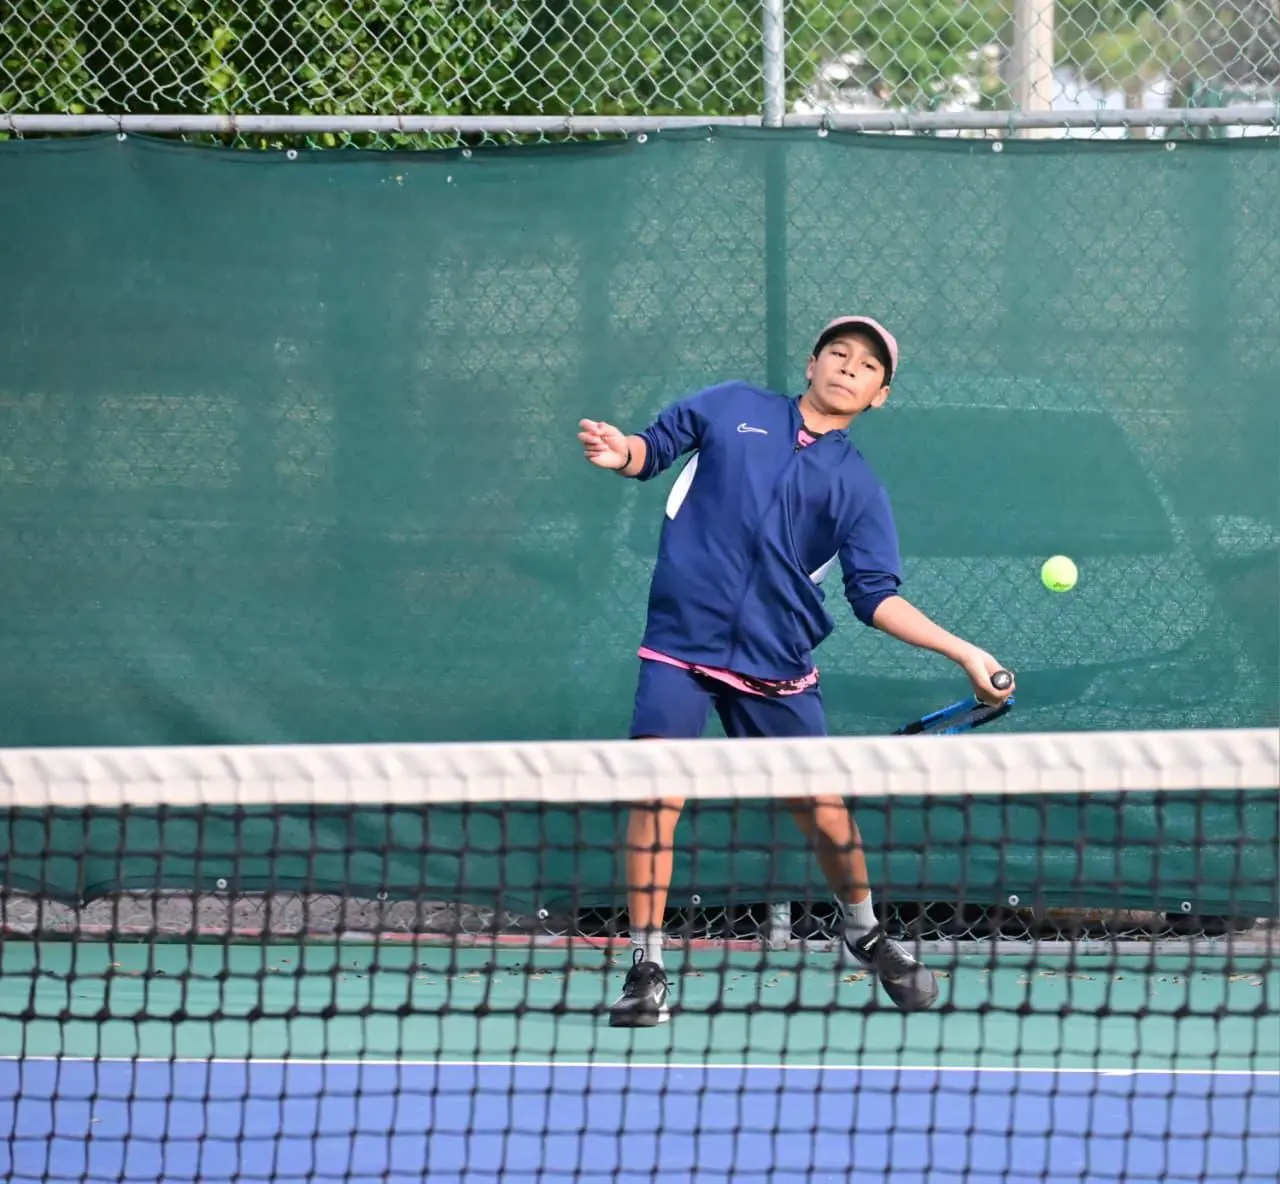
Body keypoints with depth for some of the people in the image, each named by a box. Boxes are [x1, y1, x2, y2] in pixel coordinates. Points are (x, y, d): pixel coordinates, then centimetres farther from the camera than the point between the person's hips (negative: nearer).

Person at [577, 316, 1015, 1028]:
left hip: (776, 667, 1)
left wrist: (964, 653, -5)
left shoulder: (858, 487, 7)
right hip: (682, 642, -1)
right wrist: (623, 453, -9)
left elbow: (878, 596, 4)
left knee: (823, 808, 3)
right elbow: (656, 449, 16)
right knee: (656, 795, -14)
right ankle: (646, 970, -6)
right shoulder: (732, 408, 8)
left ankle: (865, 931, 32)